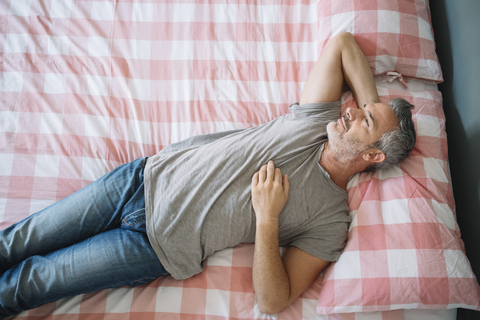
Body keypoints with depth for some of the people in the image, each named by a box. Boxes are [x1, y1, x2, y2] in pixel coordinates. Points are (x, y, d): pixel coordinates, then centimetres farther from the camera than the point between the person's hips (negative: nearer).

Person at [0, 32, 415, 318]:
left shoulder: (330, 222, -11)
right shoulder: (316, 119, -1)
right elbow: (342, 43, 7)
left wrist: (267, 218, -24)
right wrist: (374, 101, 1)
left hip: (155, 245, -3)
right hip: (146, 177, 4)